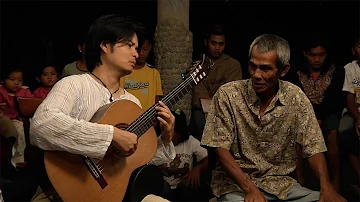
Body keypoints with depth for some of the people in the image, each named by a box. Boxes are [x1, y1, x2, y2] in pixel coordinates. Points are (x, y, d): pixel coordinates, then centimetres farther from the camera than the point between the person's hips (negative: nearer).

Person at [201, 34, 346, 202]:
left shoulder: (296, 98, -1)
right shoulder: (227, 95, -8)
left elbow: (312, 147, -1)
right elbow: (221, 148, -11)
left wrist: (326, 186, -19)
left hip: (280, 184, 4)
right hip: (235, 183, -3)